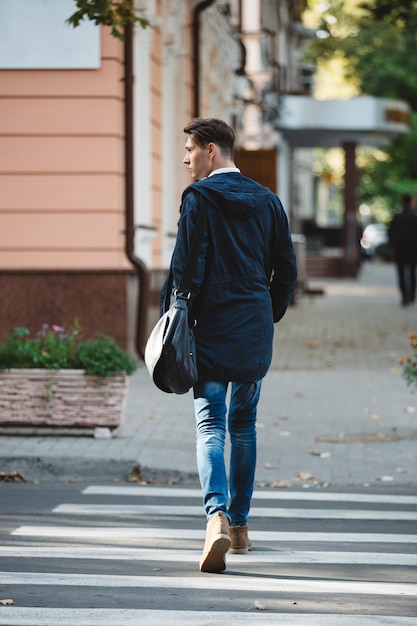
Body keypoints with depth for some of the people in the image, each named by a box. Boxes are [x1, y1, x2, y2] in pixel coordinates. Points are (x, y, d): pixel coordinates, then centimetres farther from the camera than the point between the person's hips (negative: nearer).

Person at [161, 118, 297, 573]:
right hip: (257, 331, 5)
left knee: (210, 426, -7)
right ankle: (240, 526, 21)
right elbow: (286, 269, 11)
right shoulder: (267, 201, 10)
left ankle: (217, 518, -28)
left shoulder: (199, 198, -6)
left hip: (213, 330, -5)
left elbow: (186, 267, -11)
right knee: (244, 425, 16)